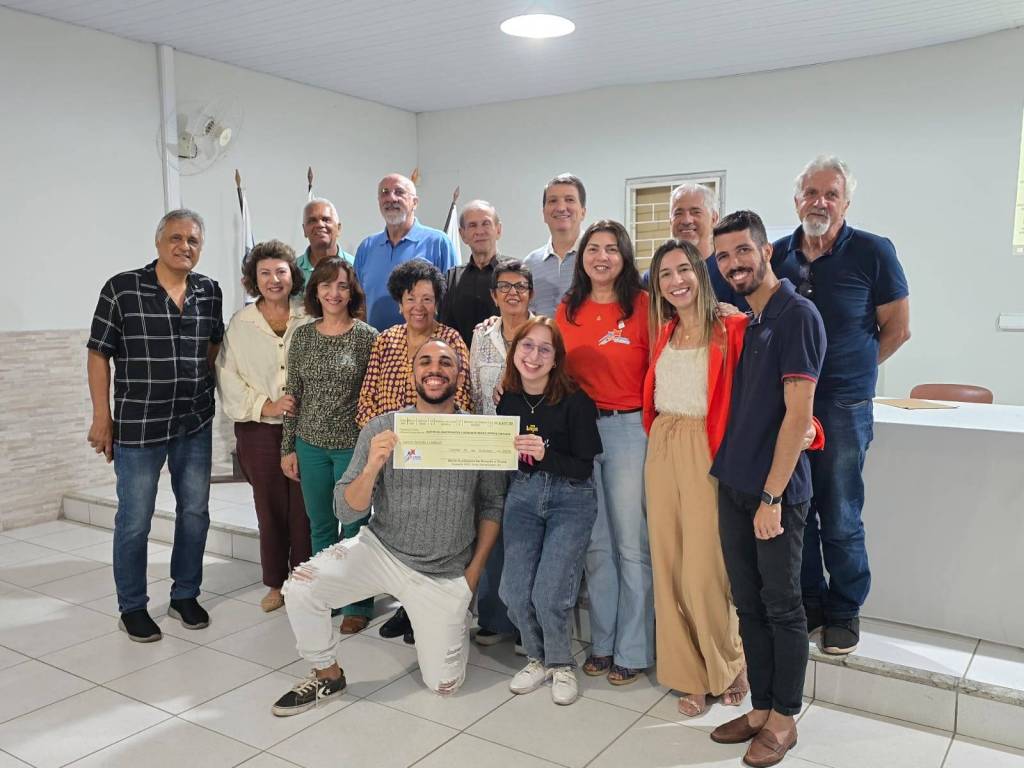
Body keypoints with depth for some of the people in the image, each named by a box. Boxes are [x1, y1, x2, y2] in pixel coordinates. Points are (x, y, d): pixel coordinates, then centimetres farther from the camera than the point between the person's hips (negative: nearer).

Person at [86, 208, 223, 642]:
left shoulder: (209, 292, 4)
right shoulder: (121, 289, -8)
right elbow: (99, 354, -5)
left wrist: (207, 388, 11)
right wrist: (101, 417, -8)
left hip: (196, 424, 4)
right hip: (138, 424, -4)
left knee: (195, 512, 13)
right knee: (135, 520, 5)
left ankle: (185, 595, 30)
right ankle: (132, 607, 22)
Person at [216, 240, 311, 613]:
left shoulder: (309, 320, 1)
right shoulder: (240, 324, 4)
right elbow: (229, 379, 2)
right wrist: (266, 406, -9)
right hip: (259, 430, 1)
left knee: (304, 508, 2)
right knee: (270, 509, 9)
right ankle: (276, 583, 24)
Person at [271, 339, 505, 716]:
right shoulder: (382, 428, -9)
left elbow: (492, 504, 4)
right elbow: (346, 511, -11)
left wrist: (475, 568, 0)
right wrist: (371, 468, -30)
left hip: (446, 575, 0)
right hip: (380, 550, 0)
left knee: (444, 684, 6)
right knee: (300, 588, -22)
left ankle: (452, 623, 39)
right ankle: (328, 676, 5)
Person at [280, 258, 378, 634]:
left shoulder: (367, 337, -6)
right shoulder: (302, 336, 4)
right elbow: (293, 395, 8)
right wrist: (288, 447, 7)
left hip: (352, 446, -4)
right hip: (310, 445, 4)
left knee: (354, 527, 6)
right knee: (320, 527, 15)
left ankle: (357, 604, 22)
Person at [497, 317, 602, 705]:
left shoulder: (575, 400, -14)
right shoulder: (508, 400, 0)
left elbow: (583, 467, -15)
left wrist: (545, 454, -30)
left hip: (571, 498, -4)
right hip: (523, 493, 4)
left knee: (549, 595, -13)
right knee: (515, 592, -6)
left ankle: (561, 665, 17)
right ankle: (538, 658, 23)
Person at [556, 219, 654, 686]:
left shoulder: (642, 305, -3)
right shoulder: (567, 311, 10)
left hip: (630, 428, -4)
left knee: (631, 543, 0)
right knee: (595, 543, 12)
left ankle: (632, 651, 14)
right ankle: (602, 643, 25)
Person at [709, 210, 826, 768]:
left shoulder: (797, 315, -11)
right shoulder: (744, 322, 12)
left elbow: (798, 414, -17)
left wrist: (771, 497, -17)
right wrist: (732, 476, 8)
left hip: (775, 491, -7)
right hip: (733, 486, 7)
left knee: (782, 607, 6)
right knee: (748, 605, 14)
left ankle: (784, 720, 21)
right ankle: (760, 709, 28)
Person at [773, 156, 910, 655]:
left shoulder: (873, 252, -5)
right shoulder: (778, 254, 5)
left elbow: (897, 328, 0)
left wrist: (848, 371, 4)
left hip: (843, 406, -3)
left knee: (840, 519, 3)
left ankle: (845, 612, 21)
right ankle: (809, 601, 27)